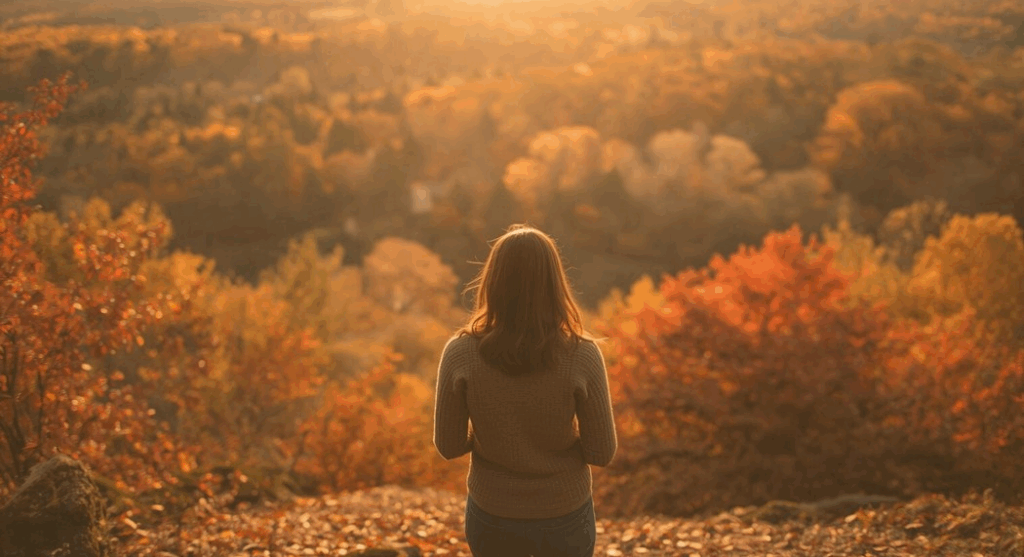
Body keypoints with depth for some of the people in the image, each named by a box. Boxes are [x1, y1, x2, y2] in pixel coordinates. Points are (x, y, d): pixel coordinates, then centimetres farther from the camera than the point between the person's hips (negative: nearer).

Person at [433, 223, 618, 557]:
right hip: (564, 517, -1)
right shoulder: (582, 356, -21)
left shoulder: (460, 354, -18)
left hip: (491, 517, 1)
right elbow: (603, 452, -13)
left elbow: (448, 446, -8)